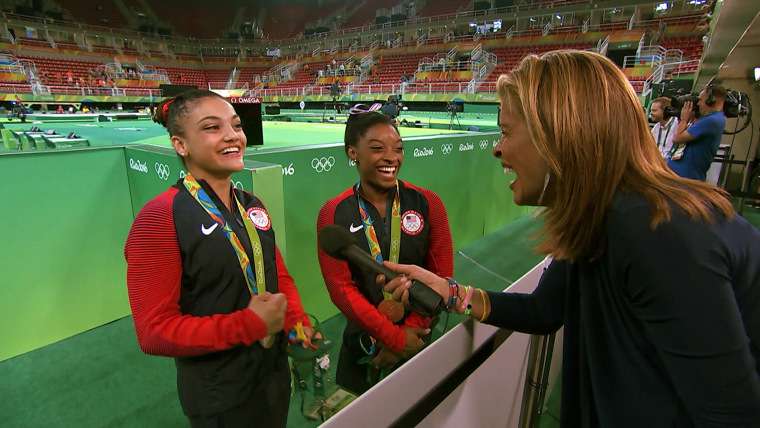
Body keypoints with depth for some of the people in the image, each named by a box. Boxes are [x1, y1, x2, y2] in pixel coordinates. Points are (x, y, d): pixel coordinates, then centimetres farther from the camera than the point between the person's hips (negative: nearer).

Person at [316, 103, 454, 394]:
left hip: (419, 337, 1)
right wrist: (394, 338, -14)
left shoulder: (428, 204, -9)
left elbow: (441, 277, -8)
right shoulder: (333, 214, -10)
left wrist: (407, 333, -12)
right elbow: (341, 288, -12)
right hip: (363, 344, 0)